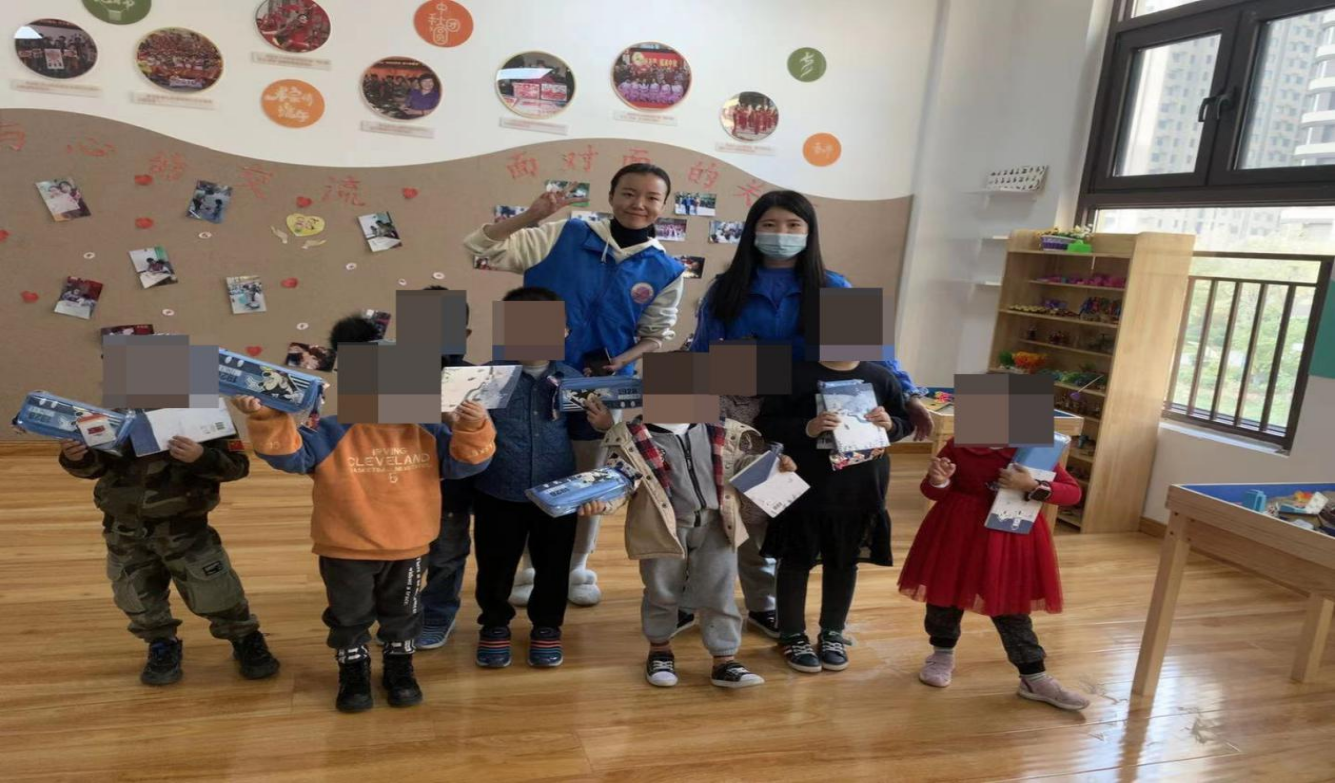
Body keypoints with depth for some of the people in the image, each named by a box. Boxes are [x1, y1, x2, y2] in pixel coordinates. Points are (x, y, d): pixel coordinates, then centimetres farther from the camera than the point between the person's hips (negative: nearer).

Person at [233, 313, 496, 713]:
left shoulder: (426, 428, -7)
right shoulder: (330, 432, -14)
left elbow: (463, 461, -6)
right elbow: (288, 453, -20)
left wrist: (473, 430, -26)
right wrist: (267, 420, -38)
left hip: (407, 549, 2)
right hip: (345, 551, -1)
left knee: (402, 615, 20)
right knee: (349, 617, 18)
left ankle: (400, 667, 43)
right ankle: (353, 671, 41)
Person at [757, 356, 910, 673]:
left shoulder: (881, 378, 1)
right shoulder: (796, 374, -9)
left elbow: (905, 422, 11)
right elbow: (766, 422, -10)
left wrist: (889, 424, -13)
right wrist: (807, 428, -27)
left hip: (860, 493, 4)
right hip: (806, 490, -3)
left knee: (844, 563, 16)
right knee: (797, 561, 9)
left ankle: (833, 633, 35)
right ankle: (792, 635, 27)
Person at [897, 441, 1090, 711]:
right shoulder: (958, 446, -9)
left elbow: (1073, 492, -9)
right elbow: (933, 492, -1)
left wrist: (1033, 486, -25)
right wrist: (938, 481, -25)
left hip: (1010, 538, -1)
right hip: (957, 532, 1)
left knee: (1012, 605, 8)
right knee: (946, 591, 15)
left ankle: (1034, 679, 23)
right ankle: (942, 655, 39)